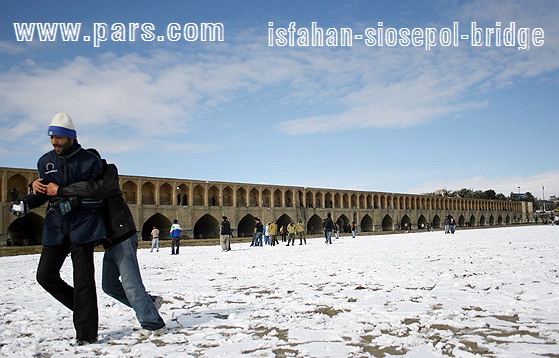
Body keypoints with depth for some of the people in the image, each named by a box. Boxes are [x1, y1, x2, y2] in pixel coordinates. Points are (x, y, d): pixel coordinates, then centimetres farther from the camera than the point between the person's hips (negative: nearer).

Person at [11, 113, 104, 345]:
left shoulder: (90, 162, -7)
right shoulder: (46, 161, 7)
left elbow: (97, 199, -8)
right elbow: (41, 192, 14)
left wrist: (70, 204, -21)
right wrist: (26, 202, -7)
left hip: (83, 225, -5)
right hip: (56, 227, 6)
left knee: (83, 279, -5)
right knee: (45, 274, 5)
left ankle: (86, 333, 5)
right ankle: (82, 306, 26)